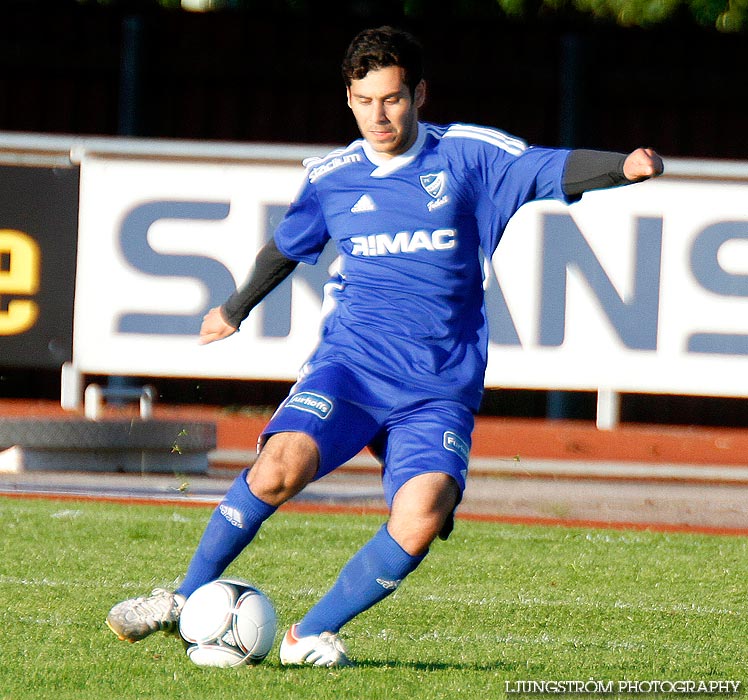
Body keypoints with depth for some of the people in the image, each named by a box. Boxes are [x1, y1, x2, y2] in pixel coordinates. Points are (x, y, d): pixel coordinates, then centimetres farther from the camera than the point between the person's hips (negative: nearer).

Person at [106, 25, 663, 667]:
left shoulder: (468, 156, 2)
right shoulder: (331, 177, 10)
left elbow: (557, 169, -9)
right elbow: (287, 246, 29)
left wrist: (626, 165, -29)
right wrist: (235, 309, 42)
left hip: (441, 389, -1)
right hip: (350, 364, 1)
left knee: (423, 515, -25)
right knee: (283, 462, -26)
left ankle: (311, 635, -7)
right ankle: (187, 599, -7)